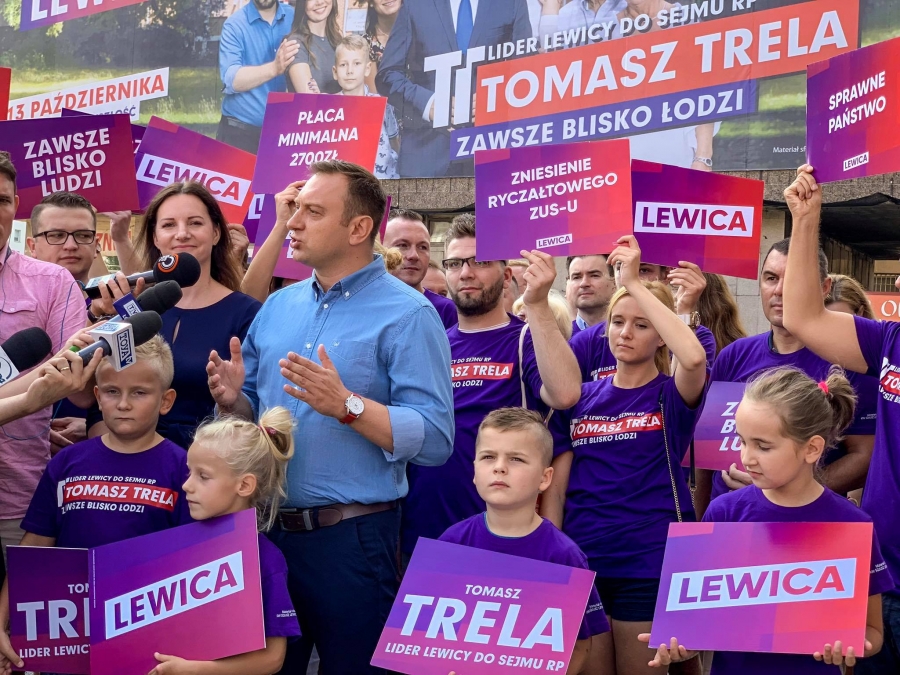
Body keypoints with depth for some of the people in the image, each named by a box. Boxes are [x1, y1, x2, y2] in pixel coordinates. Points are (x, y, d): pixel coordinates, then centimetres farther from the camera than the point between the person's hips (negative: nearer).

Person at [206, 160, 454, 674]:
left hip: (349, 537, -6)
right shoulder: (278, 306, 11)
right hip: (267, 529, 6)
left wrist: (347, 406, -27)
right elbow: (254, 408, 16)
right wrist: (233, 399, -6)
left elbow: (435, 439, -18)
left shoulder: (406, 314, -10)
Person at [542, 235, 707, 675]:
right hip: (579, 565, 3)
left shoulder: (673, 396, -1)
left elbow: (694, 357, -25)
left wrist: (635, 283, -23)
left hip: (650, 569, -3)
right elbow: (556, 488, 6)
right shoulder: (580, 398, 8)